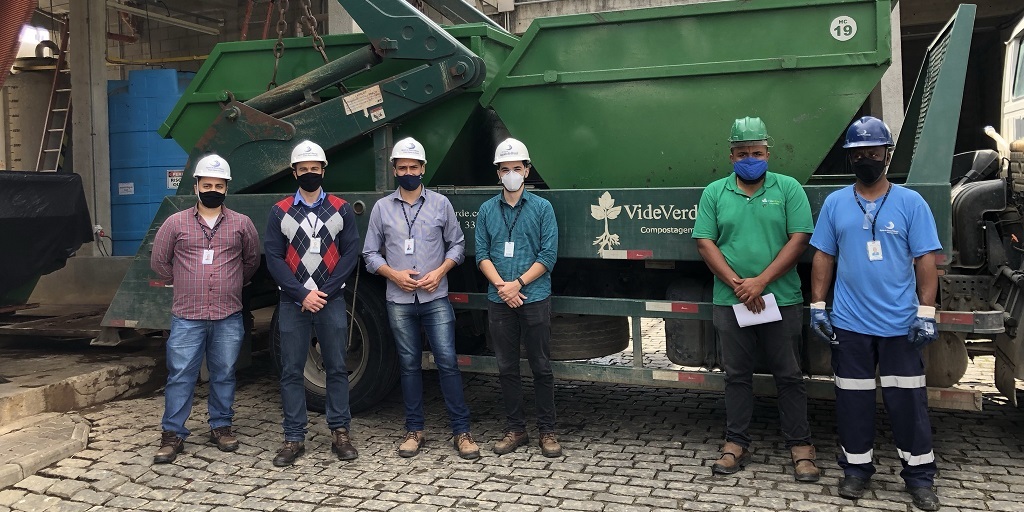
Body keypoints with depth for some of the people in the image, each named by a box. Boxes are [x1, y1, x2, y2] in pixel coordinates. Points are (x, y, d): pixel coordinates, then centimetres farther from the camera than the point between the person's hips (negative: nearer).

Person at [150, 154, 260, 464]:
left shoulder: (241, 224, 6)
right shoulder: (176, 223, 3)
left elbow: (252, 260, 20)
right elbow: (159, 261, 13)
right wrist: (184, 284, 13)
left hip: (228, 317, 1)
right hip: (187, 316, -1)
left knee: (224, 374, 9)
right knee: (180, 375, 0)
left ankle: (221, 426, 22)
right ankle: (172, 435, 9)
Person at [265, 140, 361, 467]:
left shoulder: (341, 210, 5)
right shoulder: (280, 212, 5)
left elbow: (350, 254, 0)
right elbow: (273, 258, -1)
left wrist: (325, 293, -9)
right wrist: (302, 294, -11)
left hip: (331, 300, 0)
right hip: (292, 302, 0)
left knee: (336, 367, 4)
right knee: (291, 371, 3)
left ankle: (339, 433, 14)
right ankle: (294, 438, 11)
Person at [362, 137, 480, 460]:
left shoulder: (440, 203, 4)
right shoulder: (382, 208, 6)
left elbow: (457, 245, 7)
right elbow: (370, 254, 7)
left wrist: (439, 272, -9)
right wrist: (394, 274, -9)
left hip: (435, 298, -1)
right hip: (399, 301, 1)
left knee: (447, 362, -5)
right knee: (409, 365, 8)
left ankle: (461, 431, 3)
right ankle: (414, 431, 18)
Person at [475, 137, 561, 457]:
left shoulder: (542, 208, 1)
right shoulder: (487, 210, 8)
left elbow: (548, 256, -5)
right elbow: (481, 254, 4)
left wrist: (518, 283, -13)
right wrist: (501, 286, -11)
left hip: (534, 299, -2)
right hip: (499, 300, 3)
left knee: (541, 367, 3)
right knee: (507, 367, 9)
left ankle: (547, 431, 13)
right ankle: (515, 429, 20)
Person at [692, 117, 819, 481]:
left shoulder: (788, 188, 1)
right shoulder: (714, 193, 6)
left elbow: (799, 239, -6)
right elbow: (704, 242, 0)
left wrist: (760, 281, -14)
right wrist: (737, 284, -11)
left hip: (781, 300, -1)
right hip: (730, 302, 1)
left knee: (789, 376, 6)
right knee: (737, 375, 10)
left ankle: (800, 446, 16)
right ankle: (736, 444, 19)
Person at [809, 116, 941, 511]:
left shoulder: (910, 203, 0)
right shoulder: (835, 203, 4)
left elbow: (925, 260, -2)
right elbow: (823, 257, 6)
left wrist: (926, 312, -9)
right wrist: (817, 306, 1)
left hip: (901, 324, -1)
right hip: (849, 324, 2)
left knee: (908, 400, 6)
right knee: (853, 399, 10)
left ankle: (919, 475, 20)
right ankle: (856, 469, 24)